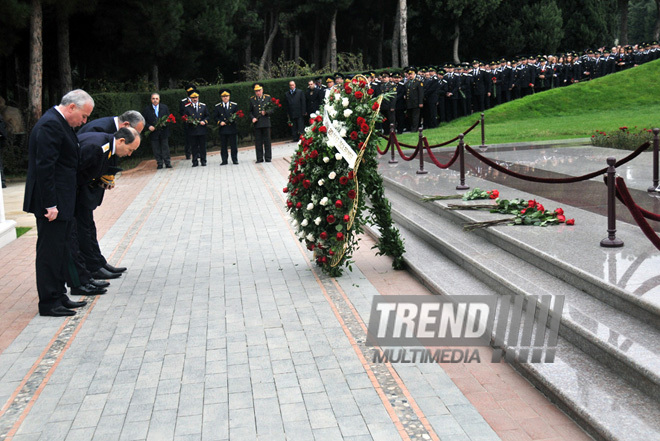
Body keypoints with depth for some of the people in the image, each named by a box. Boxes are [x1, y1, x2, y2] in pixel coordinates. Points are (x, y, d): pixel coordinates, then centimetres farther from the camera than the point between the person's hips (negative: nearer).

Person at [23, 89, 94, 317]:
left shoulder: (59, 123, 14)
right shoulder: (50, 125, -18)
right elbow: (44, 166, -23)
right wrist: (50, 204, -24)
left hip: (61, 201, 10)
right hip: (52, 202, -10)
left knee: (59, 251, 16)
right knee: (49, 252, -2)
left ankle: (58, 296, 26)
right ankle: (48, 303, 6)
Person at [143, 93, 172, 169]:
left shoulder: (165, 107, 6)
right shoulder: (147, 109, 3)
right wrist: (148, 126, -12)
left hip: (163, 131, 0)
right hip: (153, 132, 0)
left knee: (165, 148, 4)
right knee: (156, 149, 4)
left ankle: (167, 163, 9)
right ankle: (159, 164, 11)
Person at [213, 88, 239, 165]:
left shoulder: (234, 105, 7)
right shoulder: (217, 106, 7)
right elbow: (215, 117, 8)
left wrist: (233, 119, -11)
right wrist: (219, 122, -8)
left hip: (232, 129, 0)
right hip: (223, 129, 0)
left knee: (234, 145, 2)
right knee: (223, 146, 1)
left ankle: (235, 160, 9)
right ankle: (224, 161, 7)